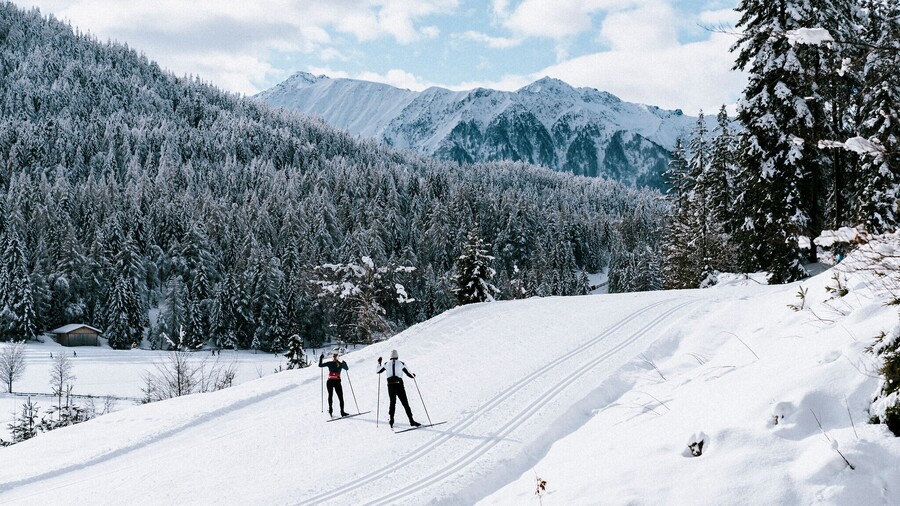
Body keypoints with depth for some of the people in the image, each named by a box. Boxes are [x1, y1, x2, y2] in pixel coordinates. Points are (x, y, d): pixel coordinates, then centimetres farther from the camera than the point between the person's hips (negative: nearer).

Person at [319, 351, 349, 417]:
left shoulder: (329, 363, -1)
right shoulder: (341, 364, 2)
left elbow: (320, 365, 3)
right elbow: (347, 369, 20)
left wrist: (321, 358, 17)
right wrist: (344, 363, 37)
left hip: (330, 381, 0)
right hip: (337, 382, 0)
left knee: (330, 395, 21)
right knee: (340, 397, 4)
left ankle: (330, 409, 18)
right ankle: (342, 412, -2)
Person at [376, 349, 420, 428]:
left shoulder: (387, 364, 4)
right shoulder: (401, 364, -2)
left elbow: (378, 371, 18)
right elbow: (409, 374, 2)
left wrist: (379, 362, 32)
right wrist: (413, 376, 25)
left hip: (390, 385, 2)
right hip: (399, 385, -2)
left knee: (392, 402, 19)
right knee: (405, 403, 2)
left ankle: (391, 420, 9)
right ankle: (411, 421, -3)